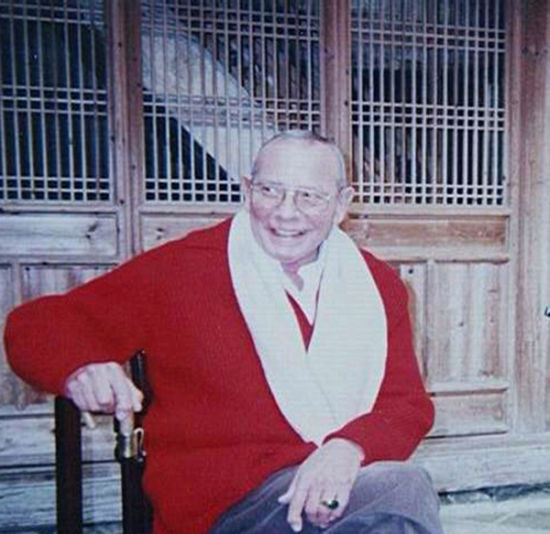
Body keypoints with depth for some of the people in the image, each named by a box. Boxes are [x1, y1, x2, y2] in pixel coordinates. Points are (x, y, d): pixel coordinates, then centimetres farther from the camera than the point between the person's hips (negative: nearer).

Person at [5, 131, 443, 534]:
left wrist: (349, 448, -16)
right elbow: (36, 325, 4)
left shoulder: (376, 283, 12)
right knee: (404, 487, -28)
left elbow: (410, 404, 7)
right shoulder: (182, 268, 1)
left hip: (350, 481, 5)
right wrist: (81, 369, -20)